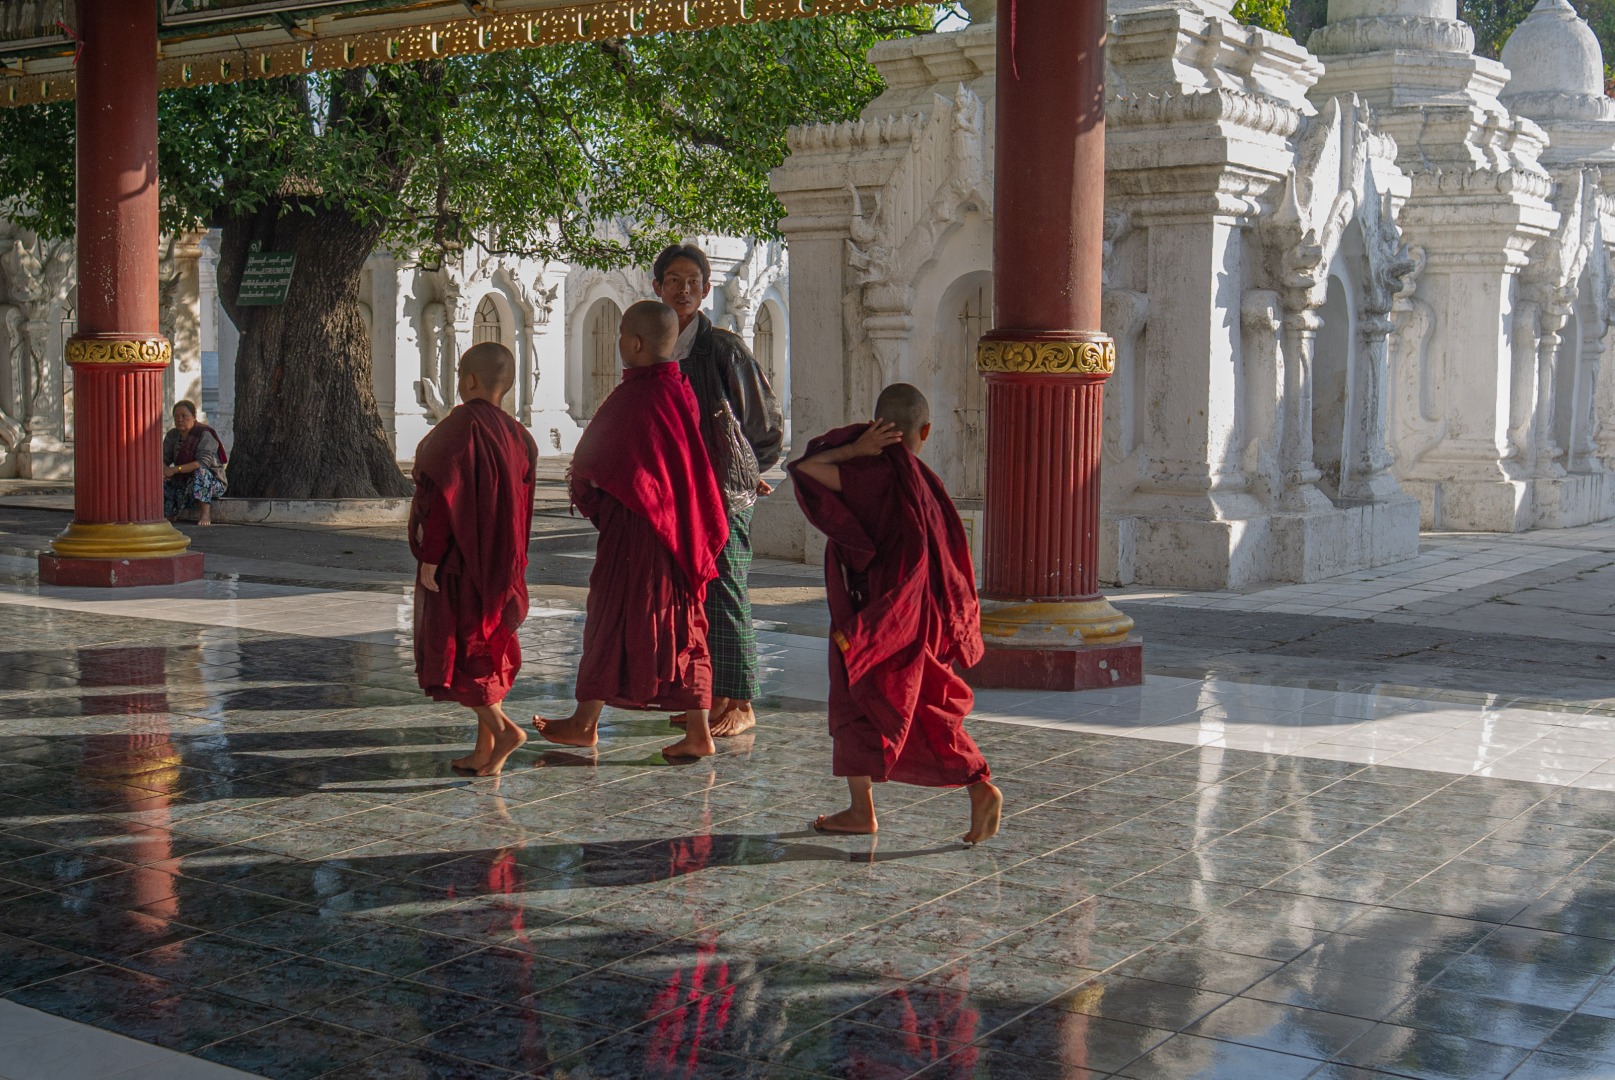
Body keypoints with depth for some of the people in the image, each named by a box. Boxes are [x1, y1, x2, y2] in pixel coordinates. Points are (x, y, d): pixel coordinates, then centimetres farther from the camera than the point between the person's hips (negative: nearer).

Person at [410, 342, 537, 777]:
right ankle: (485, 750, 13)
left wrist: (430, 558, -16)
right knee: (487, 650, 12)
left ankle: (503, 729, -12)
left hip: (459, 561, -7)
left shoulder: (461, 426, -15)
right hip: (499, 563, 7)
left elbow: (443, 497, -19)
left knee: (449, 651, 1)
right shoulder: (516, 435, 7)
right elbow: (521, 506, 11)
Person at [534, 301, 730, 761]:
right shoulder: (681, 390, 5)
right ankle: (698, 731, 7)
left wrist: (579, 483, 15)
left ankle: (585, 723, 16)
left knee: (612, 620, 4)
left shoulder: (633, 397, -18)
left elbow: (592, 463, -9)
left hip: (634, 532, -7)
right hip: (678, 530, 7)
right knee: (681, 627, 8)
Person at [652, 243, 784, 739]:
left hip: (723, 486, -6)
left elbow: (768, 419, 1)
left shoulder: (724, 349, -7)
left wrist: (747, 472, 11)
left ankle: (740, 703, 1)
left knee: (724, 591, -6)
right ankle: (711, 697, 17)